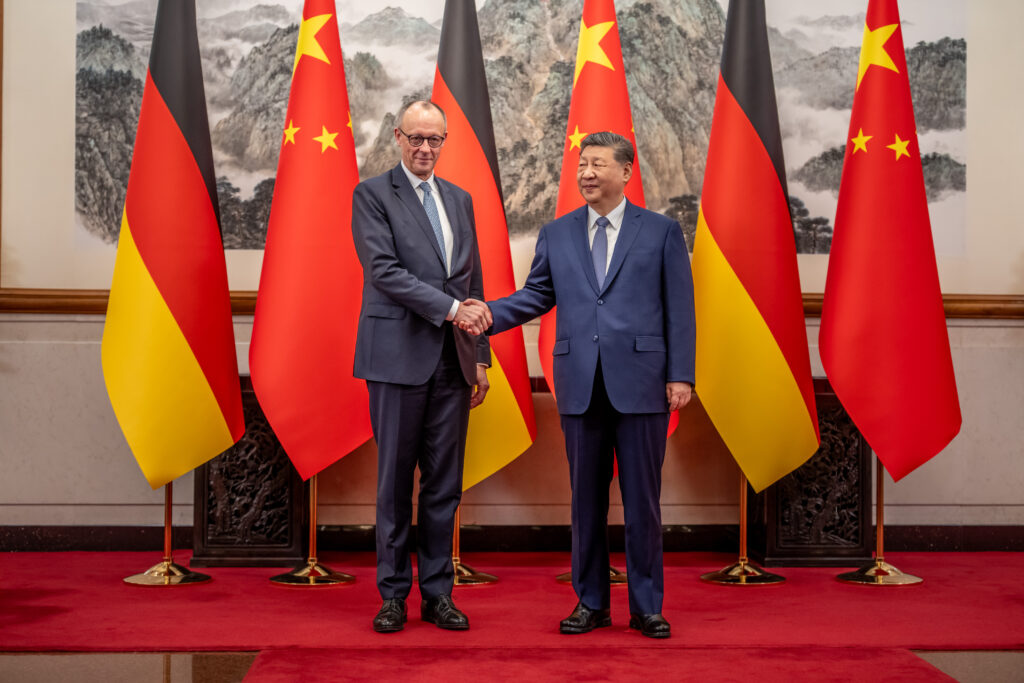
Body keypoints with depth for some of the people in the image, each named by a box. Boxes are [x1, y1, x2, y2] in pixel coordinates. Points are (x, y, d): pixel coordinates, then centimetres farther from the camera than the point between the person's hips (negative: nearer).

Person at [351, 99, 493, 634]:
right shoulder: (372, 194, 0)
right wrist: (451, 308, -18)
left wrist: (480, 358, 12)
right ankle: (394, 594, 13)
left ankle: (438, 593, 16)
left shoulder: (460, 200, 16)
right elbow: (384, 270, -13)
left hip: (453, 360, 5)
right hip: (399, 355, -5)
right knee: (395, 480, 2)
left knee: (444, 483, 7)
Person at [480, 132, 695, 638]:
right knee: (586, 499, 9)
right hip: (581, 386, 3)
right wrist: (488, 315, -6)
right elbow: (536, 296, 12)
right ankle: (591, 602, 20)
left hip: (640, 384, -2)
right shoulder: (556, 234, 12)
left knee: (642, 499, 3)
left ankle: (646, 606, 15)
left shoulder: (662, 232, 5)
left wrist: (680, 375, -5)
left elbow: (679, 308, 2)